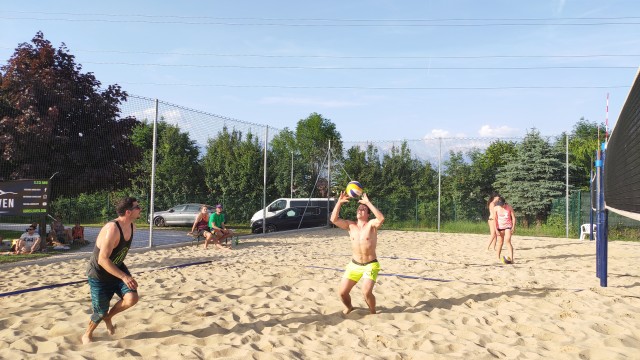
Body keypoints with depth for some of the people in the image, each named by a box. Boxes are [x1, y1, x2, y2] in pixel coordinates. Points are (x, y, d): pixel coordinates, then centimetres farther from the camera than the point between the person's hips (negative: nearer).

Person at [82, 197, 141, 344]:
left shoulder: (132, 227, -6)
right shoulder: (112, 229, -32)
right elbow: (102, 260, -33)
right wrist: (124, 277, -37)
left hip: (117, 268, 6)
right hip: (99, 273, -6)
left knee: (132, 298, -14)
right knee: (101, 311, 3)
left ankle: (109, 317, 15)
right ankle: (87, 334, 34)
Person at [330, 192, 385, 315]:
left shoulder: (371, 224, -11)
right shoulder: (350, 225, 0)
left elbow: (381, 218, -34)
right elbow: (334, 219, -11)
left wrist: (368, 203, -32)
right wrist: (339, 202, -19)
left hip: (370, 265, -4)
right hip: (354, 264, 4)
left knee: (366, 292, -22)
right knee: (342, 292, 1)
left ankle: (373, 312, 8)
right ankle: (349, 307, 35)